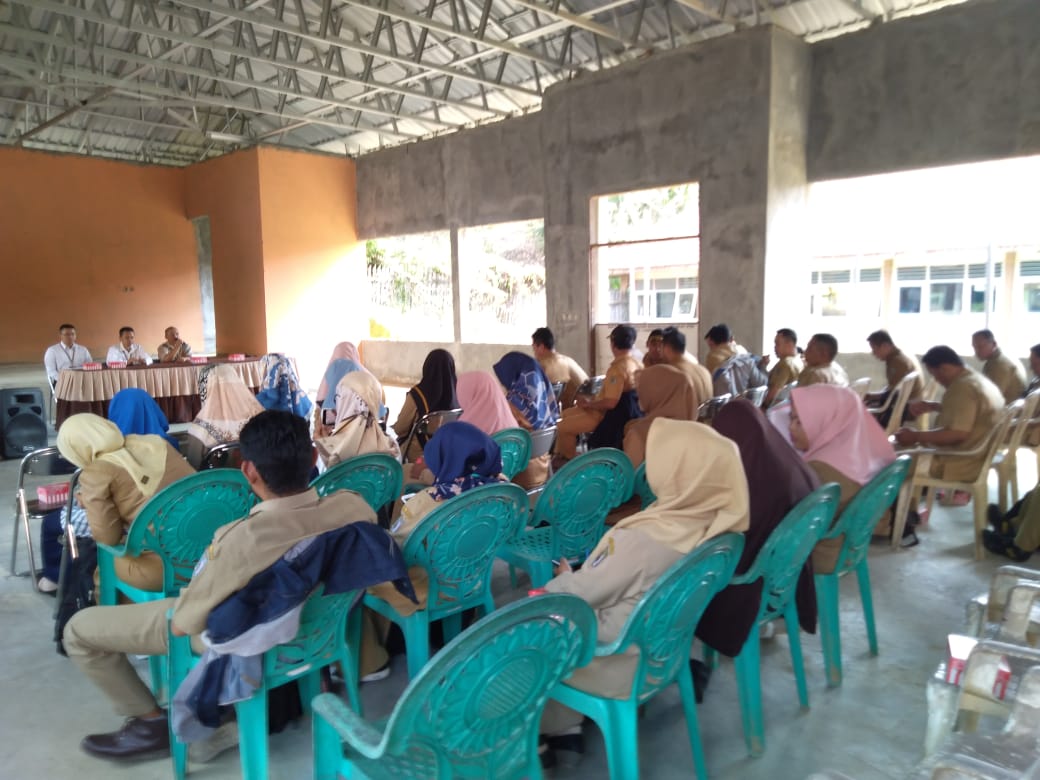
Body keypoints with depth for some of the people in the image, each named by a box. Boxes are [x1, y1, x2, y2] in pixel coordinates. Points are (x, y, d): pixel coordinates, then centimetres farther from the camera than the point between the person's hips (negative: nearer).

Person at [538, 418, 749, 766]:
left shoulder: (642, 541, -35)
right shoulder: (711, 521, -11)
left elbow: (582, 592, -19)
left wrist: (556, 584, 3)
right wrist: (573, 579, 7)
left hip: (623, 666, -7)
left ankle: (543, 734, 29)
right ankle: (564, 729, 28)